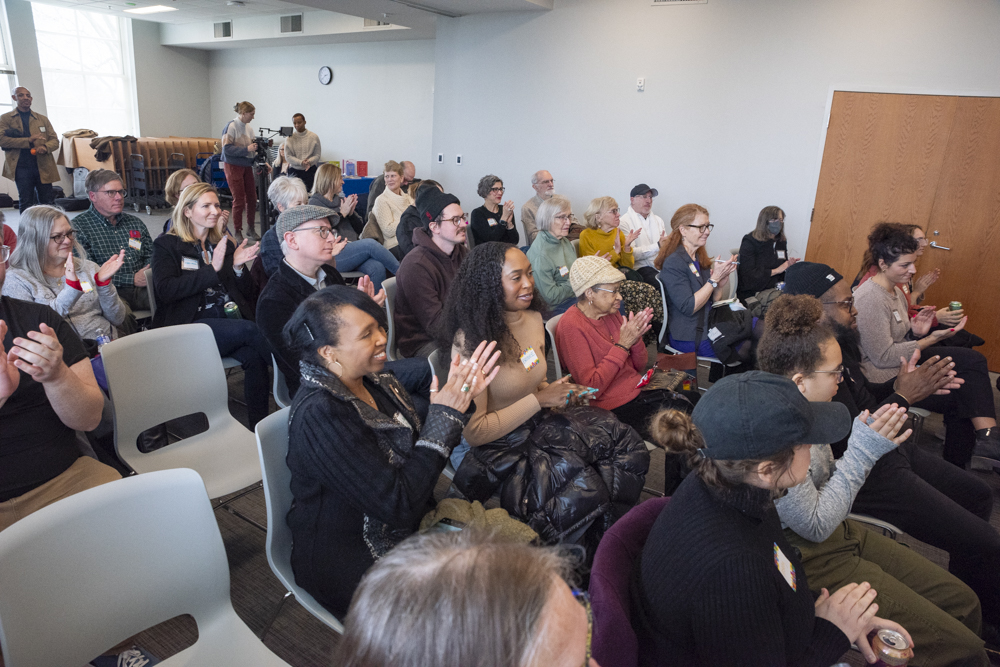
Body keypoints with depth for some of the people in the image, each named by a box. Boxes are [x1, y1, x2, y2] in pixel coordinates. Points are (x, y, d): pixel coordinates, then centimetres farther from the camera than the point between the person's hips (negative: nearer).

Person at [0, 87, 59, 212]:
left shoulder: (42, 119, 16)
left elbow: (54, 140, 10)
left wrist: (45, 147, -12)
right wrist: (28, 140, -16)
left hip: (43, 166, 2)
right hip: (21, 167, -2)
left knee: (47, 201, 1)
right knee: (26, 204, 1)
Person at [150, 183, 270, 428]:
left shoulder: (224, 244, 23)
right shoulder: (166, 245, 9)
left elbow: (245, 293, 21)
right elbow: (165, 290, -8)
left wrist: (238, 267, 0)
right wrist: (212, 269, -13)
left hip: (229, 319, 4)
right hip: (190, 324, -4)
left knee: (254, 356, -29)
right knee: (250, 330, -32)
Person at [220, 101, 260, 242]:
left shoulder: (248, 128, 10)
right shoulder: (231, 126, -11)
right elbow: (227, 148, -18)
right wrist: (246, 149, -25)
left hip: (247, 166, 7)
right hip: (233, 166, -6)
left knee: (252, 198, 5)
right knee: (239, 200, -5)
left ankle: (250, 229, 19)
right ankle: (237, 232, 5)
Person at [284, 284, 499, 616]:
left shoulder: (376, 382, 0)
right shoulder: (320, 415, -26)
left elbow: (423, 455, 6)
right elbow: (398, 505, -27)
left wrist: (459, 398, -9)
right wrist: (445, 414, -23)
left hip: (404, 532, 8)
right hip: (350, 566, -8)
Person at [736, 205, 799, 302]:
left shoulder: (781, 242, 17)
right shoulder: (749, 242, -3)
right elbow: (747, 274, -14)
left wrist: (789, 265, 1)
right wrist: (776, 270, -10)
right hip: (752, 293, -7)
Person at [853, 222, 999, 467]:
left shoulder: (896, 291, 13)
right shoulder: (870, 298, -19)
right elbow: (883, 357, -20)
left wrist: (916, 332, -1)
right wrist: (930, 340, -17)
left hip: (905, 360, 10)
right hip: (885, 375, -10)